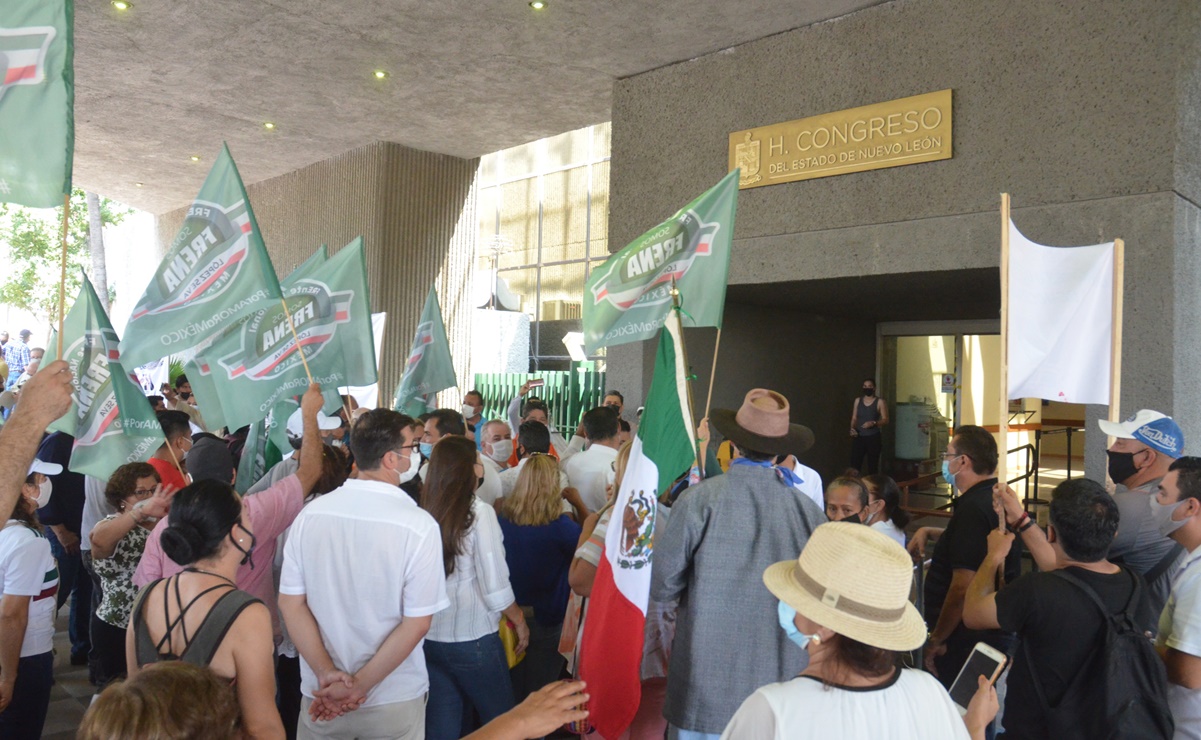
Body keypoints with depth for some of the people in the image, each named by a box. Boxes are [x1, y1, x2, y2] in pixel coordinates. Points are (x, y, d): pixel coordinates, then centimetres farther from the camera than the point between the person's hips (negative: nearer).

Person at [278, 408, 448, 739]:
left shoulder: (311, 513, -7)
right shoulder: (419, 526, -18)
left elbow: (290, 602, -5)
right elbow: (417, 623, -17)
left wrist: (327, 674, -7)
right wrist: (360, 685, -11)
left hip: (321, 693, 3)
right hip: (394, 701, -2)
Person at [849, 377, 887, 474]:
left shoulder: (880, 402, -2)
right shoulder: (858, 400, 10)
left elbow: (885, 420, -4)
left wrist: (873, 423, -20)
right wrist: (852, 428, -6)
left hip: (873, 437, -3)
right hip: (858, 437, 3)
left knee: (872, 466, 2)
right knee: (854, 464, -6)